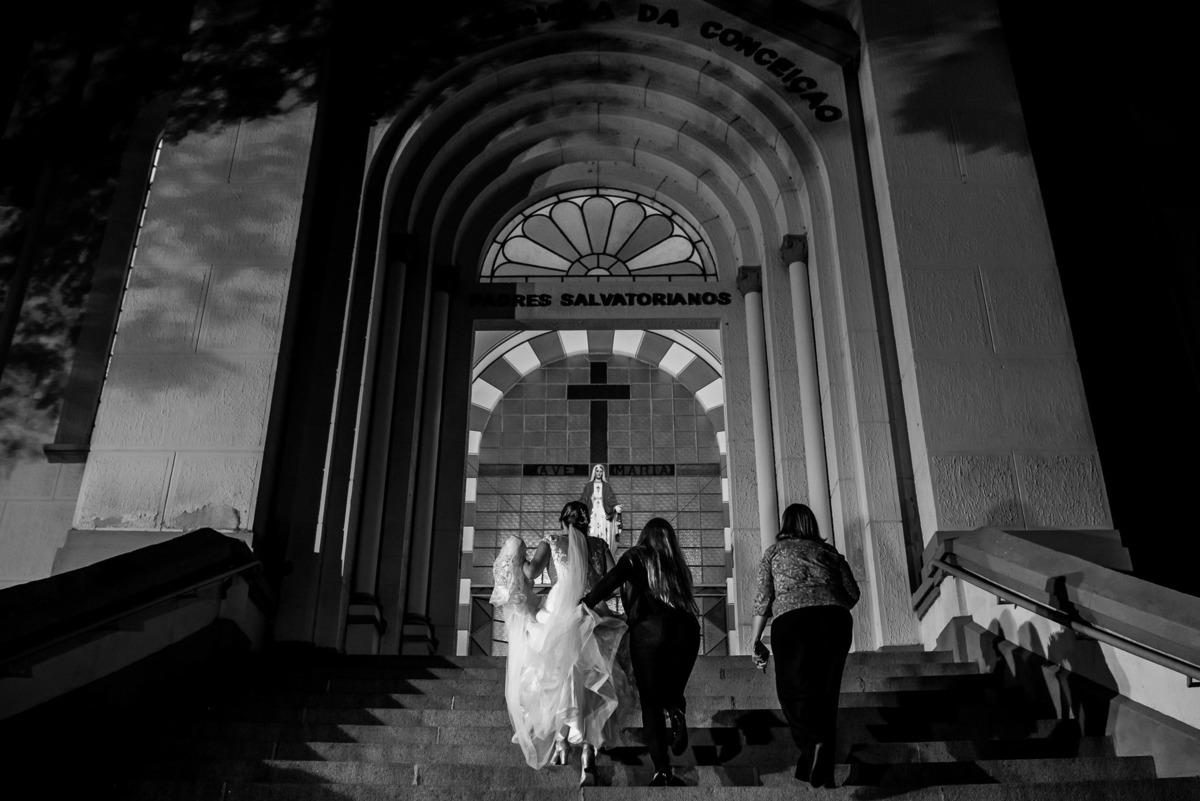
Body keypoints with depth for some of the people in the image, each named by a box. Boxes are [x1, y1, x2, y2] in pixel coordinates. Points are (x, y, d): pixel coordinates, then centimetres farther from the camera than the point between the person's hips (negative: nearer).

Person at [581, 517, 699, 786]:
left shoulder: (637, 556, 9)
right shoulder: (680, 564, 21)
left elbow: (613, 579, -8)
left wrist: (586, 603, -9)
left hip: (648, 630, -3)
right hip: (686, 630, 3)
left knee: (651, 702, 5)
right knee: (672, 690, 21)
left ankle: (662, 770, -4)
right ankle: (676, 710, -14)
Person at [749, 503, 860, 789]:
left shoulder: (775, 551, 17)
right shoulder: (829, 551, 23)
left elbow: (764, 598, 9)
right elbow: (853, 593, 15)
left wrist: (755, 641, 11)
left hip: (792, 619, -3)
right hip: (836, 620, 3)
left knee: (793, 689, -4)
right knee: (826, 693, 9)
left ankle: (814, 741, -33)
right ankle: (823, 773, 10)